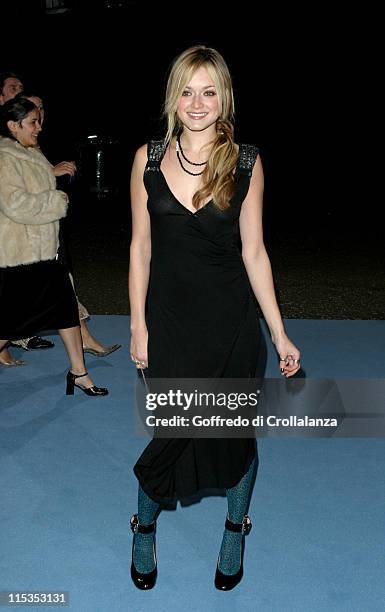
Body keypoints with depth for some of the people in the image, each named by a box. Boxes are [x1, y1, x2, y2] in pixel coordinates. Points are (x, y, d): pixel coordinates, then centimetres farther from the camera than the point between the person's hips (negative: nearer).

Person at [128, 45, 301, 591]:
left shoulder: (246, 162, -4)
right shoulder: (149, 158, -2)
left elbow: (253, 250, -1)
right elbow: (141, 247, 2)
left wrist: (279, 333, -3)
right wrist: (139, 324, 0)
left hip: (232, 321, 0)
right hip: (171, 320, 0)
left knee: (236, 432, 13)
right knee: (171, 432, 7)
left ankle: (235, 531, 40)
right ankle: (144, 528, 36)